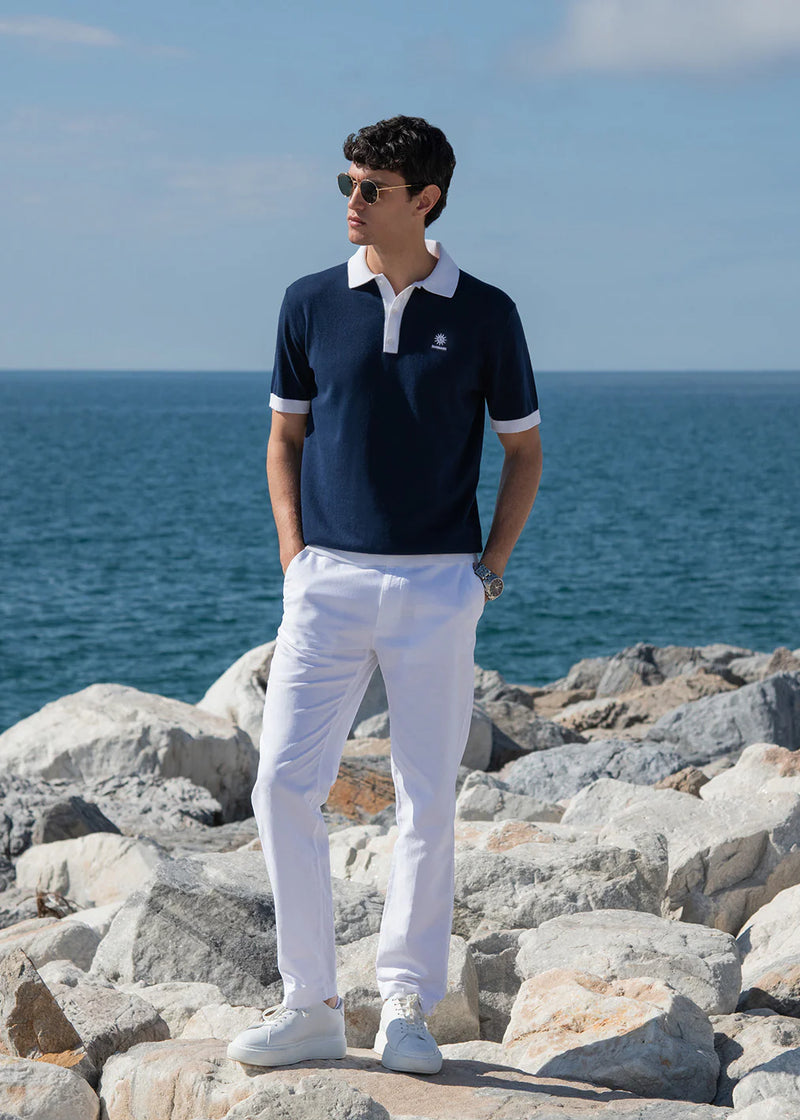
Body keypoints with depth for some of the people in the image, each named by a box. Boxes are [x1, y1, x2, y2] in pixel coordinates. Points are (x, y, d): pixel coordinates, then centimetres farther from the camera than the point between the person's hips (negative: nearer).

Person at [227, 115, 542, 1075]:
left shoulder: (484, 314, 0)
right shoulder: (311, 304, 4)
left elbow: (523, 449, 9)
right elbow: (284, 438, 13)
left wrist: (490, 568, 0)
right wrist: (295, 559, 3)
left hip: (437, 588, -1)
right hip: (327, 583, 2)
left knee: (427, 802, 3)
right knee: (283, 786, -6)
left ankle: (407, 1005, 14)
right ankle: (310, 1005, 5)